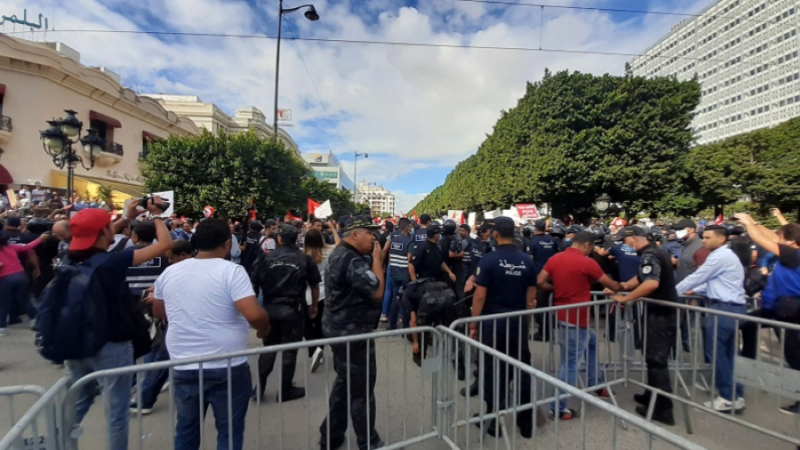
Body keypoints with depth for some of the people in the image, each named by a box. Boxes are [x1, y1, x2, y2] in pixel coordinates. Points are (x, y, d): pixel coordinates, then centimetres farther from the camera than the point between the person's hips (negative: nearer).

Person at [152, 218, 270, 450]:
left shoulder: (169, 272, 1)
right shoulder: (232, 271, -17)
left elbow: (158, 313, 17)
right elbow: (254, 315, -27)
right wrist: (264, 329, -7)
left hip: (183, 368, 5)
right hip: (227, 368, -5)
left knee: (186, 430, 25)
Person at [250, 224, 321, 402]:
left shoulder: (266, 257, -2)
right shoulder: (305, 259, -2)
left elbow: (254, 284, -1)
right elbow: (314, 285, 2)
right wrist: (313, 306, 14)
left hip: (269, 307, 2)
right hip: (293, 309, -2)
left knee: (268, 347, 19)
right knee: (290, 349, 9)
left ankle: (260, 386, 25)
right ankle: (285, 390, 20)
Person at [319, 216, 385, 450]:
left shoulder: (339, 254, 9)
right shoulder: (352, 261, -25)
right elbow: (377, 291, -25)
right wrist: (377, 258, -19)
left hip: (341, 328, 11)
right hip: (352, 332, -10)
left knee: (345, 383, 23)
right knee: (362, 389, 7)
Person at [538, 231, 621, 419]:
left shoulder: (554, 258, 2)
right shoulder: (587, 263, -15)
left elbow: (540, 283, 1)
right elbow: (612, 285, -3)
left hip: (562, 315, 8)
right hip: (576, 319, -7)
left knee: (591, 343, 30)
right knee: (570, 363, 3)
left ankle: (595, 384, 44)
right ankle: (558, 407, 12)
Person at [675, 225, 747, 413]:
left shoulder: (719, 256, -15)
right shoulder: (726, 255, 17)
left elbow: (697, 277, -12)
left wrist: (672, 292, -4)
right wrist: (694, 291, 17)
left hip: (724, 308, -10)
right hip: (734, 307, 10)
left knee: (716, 352, -2)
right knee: (731, 353, 14)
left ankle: (727, 398, 6)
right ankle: (737, 397, 21)